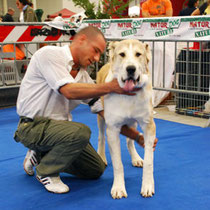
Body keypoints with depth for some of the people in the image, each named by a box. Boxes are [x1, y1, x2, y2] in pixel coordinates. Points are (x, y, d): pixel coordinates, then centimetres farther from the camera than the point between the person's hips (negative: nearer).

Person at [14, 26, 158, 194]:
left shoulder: (83, 76, 5)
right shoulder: (49, 54, -15)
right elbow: (69, 91, -29)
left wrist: (138, 137, -4)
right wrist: (111, 87, -32)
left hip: (59, 126, 8)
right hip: (33, 126, -8)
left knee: (96, 170, 8)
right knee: (81, 132, -33)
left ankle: (40, 156, 20)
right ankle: (46, 171, -7)